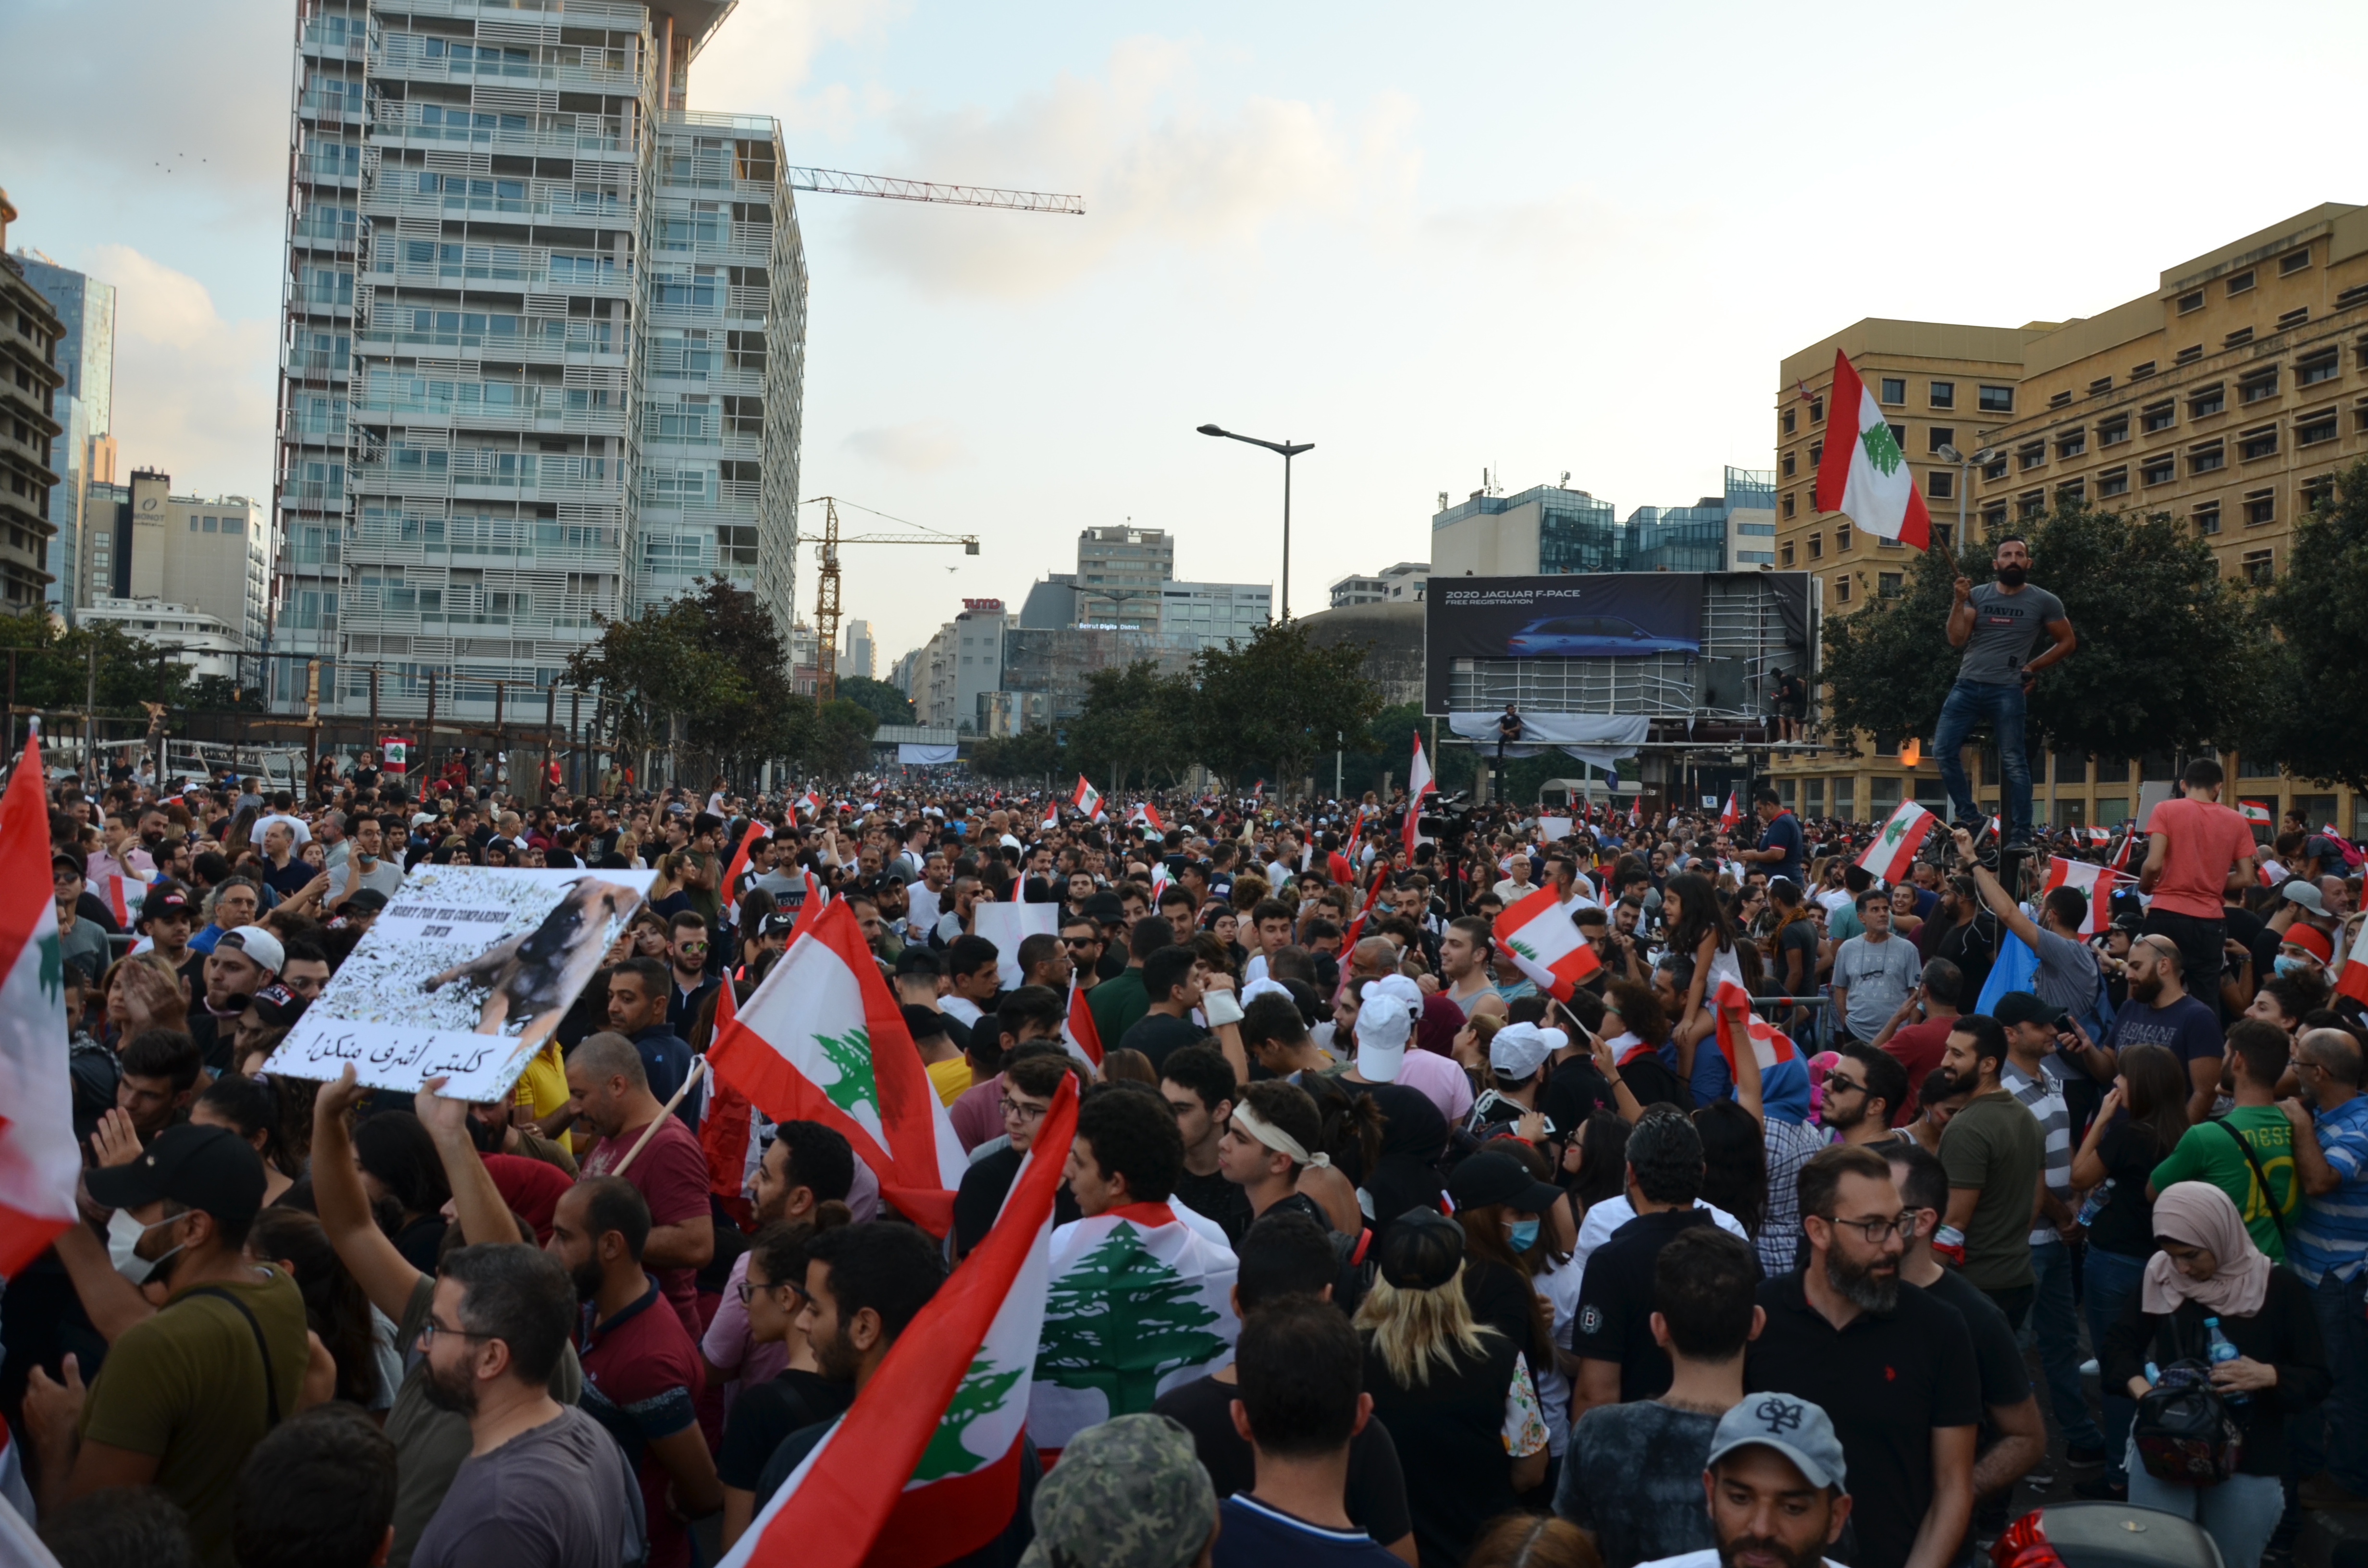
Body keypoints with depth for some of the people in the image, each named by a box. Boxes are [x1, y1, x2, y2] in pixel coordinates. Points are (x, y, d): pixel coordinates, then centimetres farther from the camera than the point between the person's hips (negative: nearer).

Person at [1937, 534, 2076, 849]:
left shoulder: (2045, 602, 3)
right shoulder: (1977, 595, 8)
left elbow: (2067, 642, 12)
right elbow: (1956, 639, -1)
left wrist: (2032, 667, 4)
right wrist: (1959, 602, -12)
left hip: (2006, 690, -3)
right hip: (1967, 685, 3)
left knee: (2013, 762, -3)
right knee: (1944, 750, -6)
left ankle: (2020, 835, 3)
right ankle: (1969, 817, 6)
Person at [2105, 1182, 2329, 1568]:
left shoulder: (2281, 1288, -7)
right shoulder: (2162, 1277, 0)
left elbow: (2317, 1381, -3)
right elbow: (2117, 1347, 4)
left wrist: (2269, 1376, -23)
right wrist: (2139, 1386, -16)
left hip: (2249, 1460, -1)